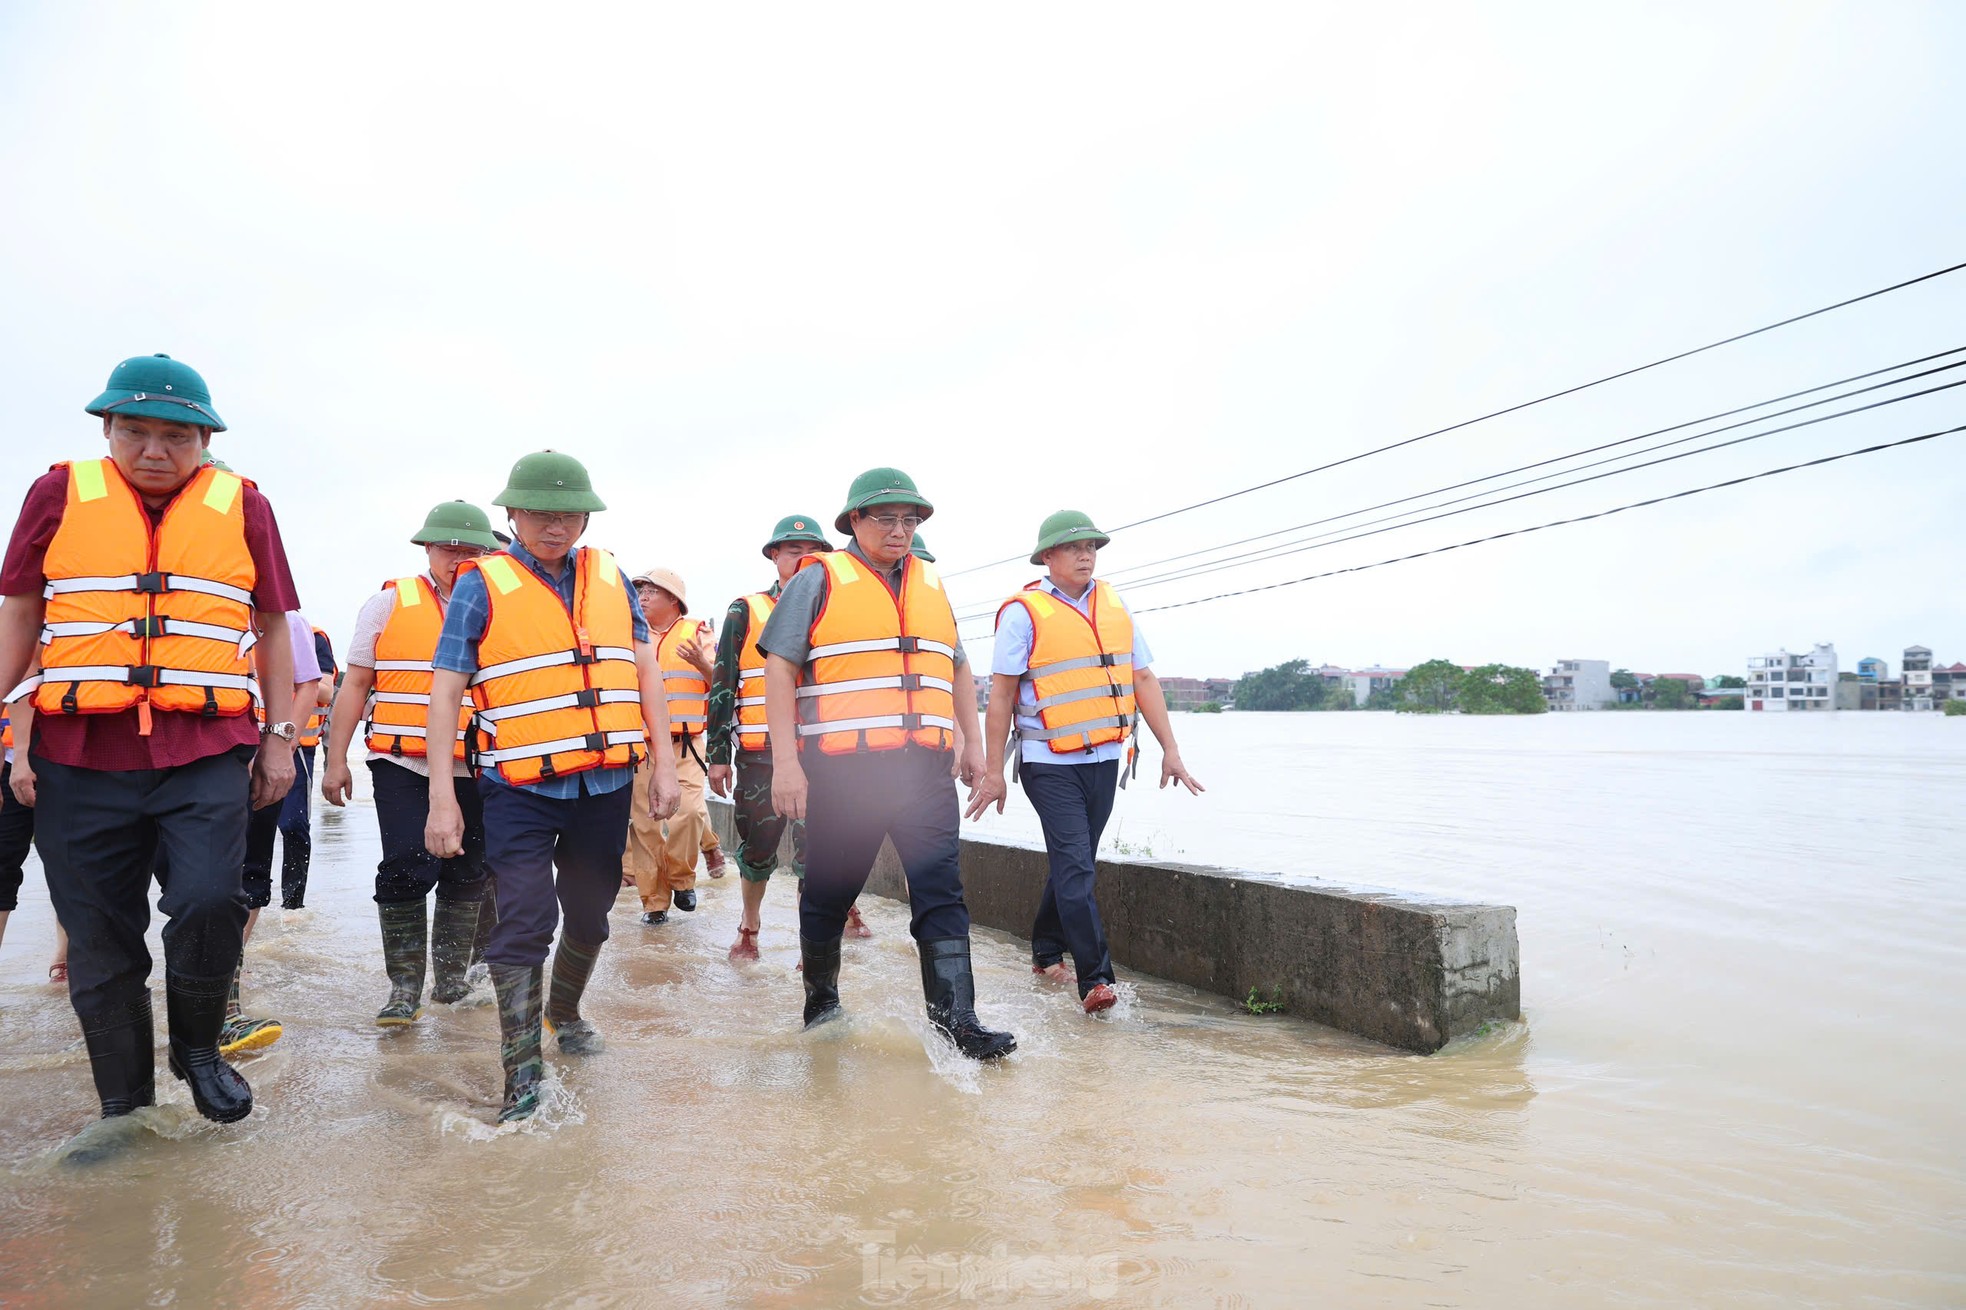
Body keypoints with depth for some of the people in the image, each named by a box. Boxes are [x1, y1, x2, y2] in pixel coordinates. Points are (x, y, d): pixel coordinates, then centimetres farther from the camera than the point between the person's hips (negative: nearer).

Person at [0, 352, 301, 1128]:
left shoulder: (241, 506, 6)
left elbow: (273, 627, 11)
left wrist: (281, 738, 7)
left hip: (208, 752, -1)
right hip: (80, 755, 1)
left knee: (209, 900, -19)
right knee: (100, 941, 6)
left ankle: (197, 1048, 9)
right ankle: (123, 1108, 22)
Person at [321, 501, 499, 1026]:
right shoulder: (389, 603, 4)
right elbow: (356, 685, 5)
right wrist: (336, 760, 0)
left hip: (474, 771, 2)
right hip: (401, 766, -2)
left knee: (466, 876, 8)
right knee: (406, 872, -7)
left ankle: (452, 977, 23)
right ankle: (404, 987, 7)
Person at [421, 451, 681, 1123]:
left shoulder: (610, 576, 7)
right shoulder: (482, 584, -3)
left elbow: (645, 666, 10)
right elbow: (445, 690, -5)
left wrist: (663, 763, 6)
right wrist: (442, 796, -11)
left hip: (605, 786, 4)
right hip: (521, 790, -4)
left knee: (589, 918, 17)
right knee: (523, 925, -7)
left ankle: (564, 1011, 42)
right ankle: (522, 1073, 4)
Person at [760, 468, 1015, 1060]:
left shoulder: (932, 586, 17)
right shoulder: (819, 581, 2)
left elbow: (958, 670, 25)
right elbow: (781, 669, -4)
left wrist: (973, 744, 16)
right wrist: (785, 760, -12)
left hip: (925, 767, 4)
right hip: (843, 768, -3)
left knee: (941, 888, -3)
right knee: (830, 891, 9)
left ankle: (955, 1015, 2)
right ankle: (820, 997, 30)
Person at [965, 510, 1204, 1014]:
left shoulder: (1114, 605, 10)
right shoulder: (1024, 612, -7)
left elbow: (1144, 679, 12)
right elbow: (1001, 694, -6)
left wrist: (1170, 749, 8)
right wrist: (993, 771, -8)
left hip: (1103, 759, 6)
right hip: (1050, 764, -6)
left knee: (1073, 862, 15)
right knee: (1075, 868, -10)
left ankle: (1045, 952, 33)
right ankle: (1095, 980, -6)